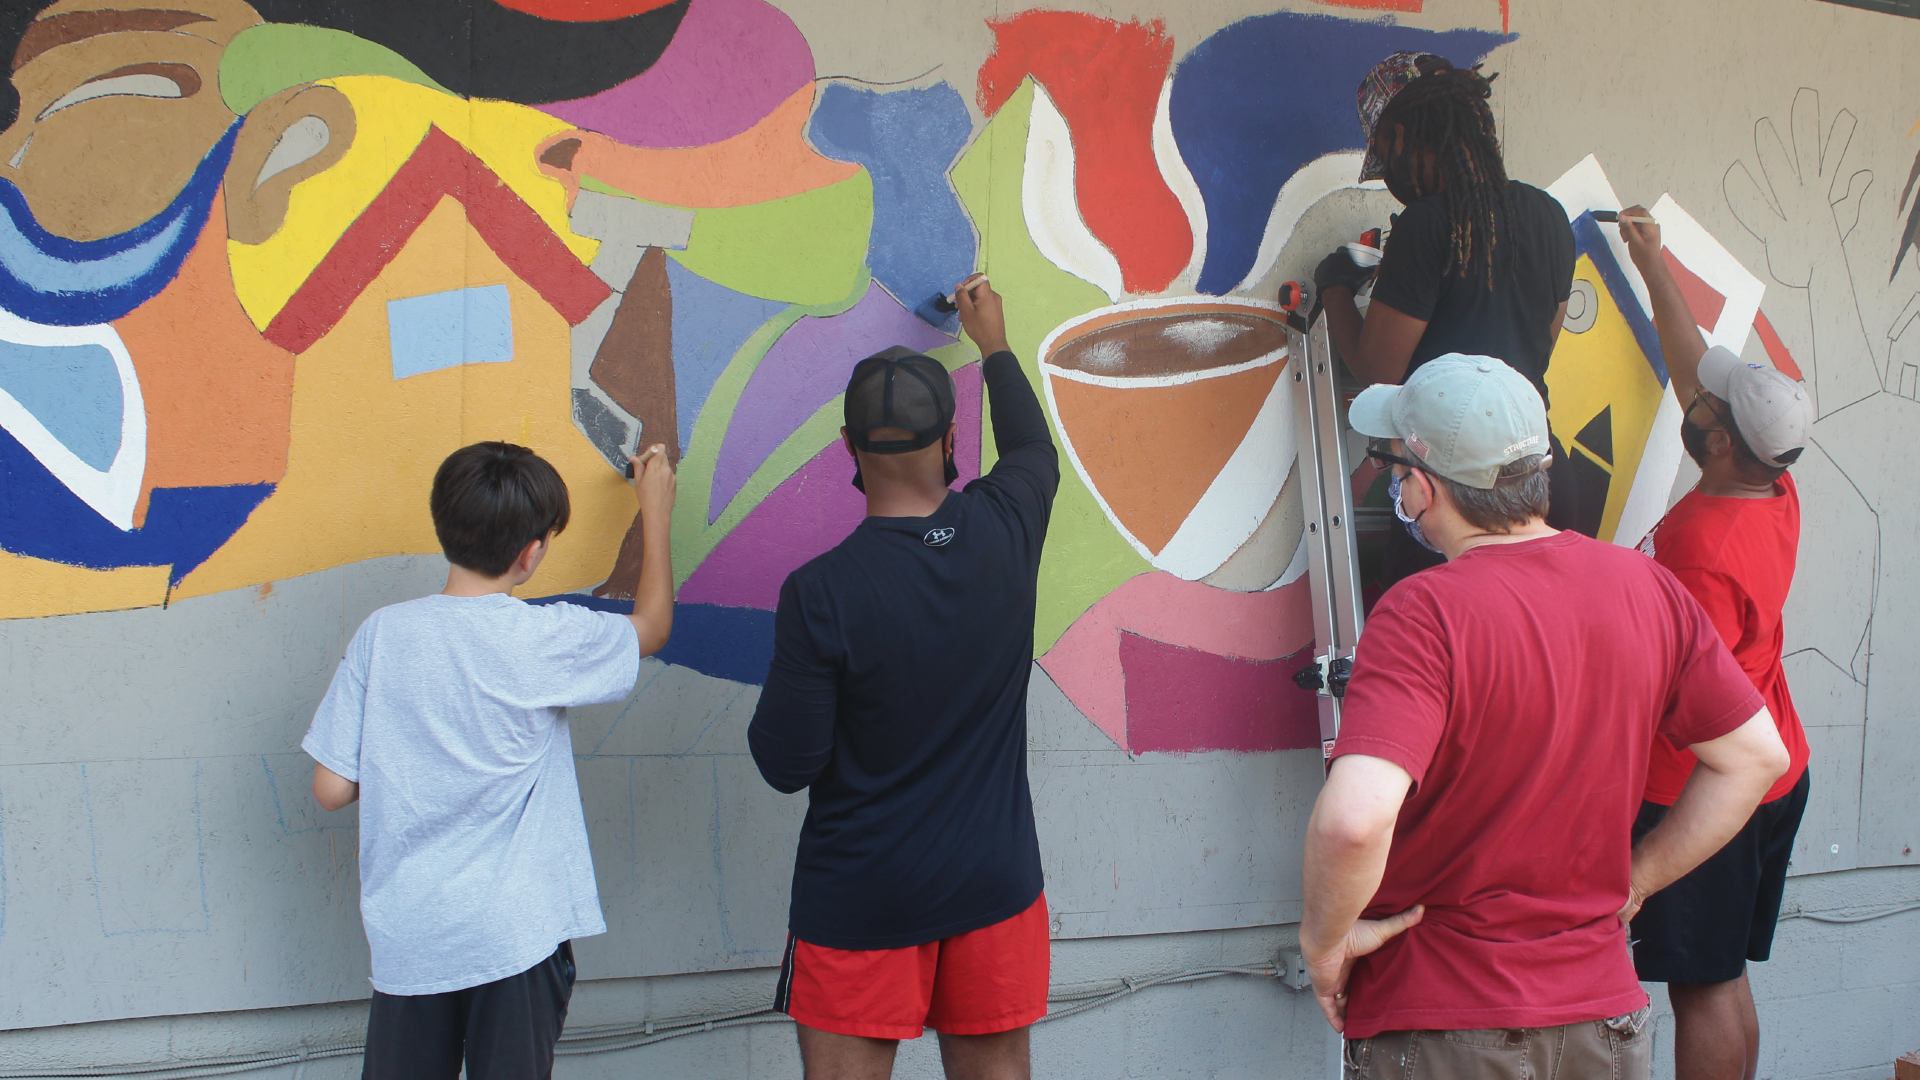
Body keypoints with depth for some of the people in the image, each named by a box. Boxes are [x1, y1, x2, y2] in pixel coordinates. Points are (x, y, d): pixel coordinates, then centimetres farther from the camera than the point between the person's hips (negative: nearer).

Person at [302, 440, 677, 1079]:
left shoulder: (383, 634, -4)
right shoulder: (545, 642, -11)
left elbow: (331, 789, -1)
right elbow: (652, 624, 9)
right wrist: (656, 512, 22)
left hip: (404, 937, 3)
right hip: (515, 932, -3)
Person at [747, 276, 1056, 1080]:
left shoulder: (820, 593, -19)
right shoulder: (1003, 531, -7)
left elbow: (785, 764, -11)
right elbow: (1034, 450, 19)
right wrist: (993, 341, 33)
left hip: (860, 900, -3)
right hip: (995, 884, 4)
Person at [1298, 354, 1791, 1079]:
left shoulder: (1424, 615, -21)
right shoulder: (1648, 589, -2)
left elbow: (1353, 820, -34)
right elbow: (1755, 756, 7)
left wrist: (1326, 936, -16)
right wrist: (1631, 883, 11)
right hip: (1606, 1018, 5)